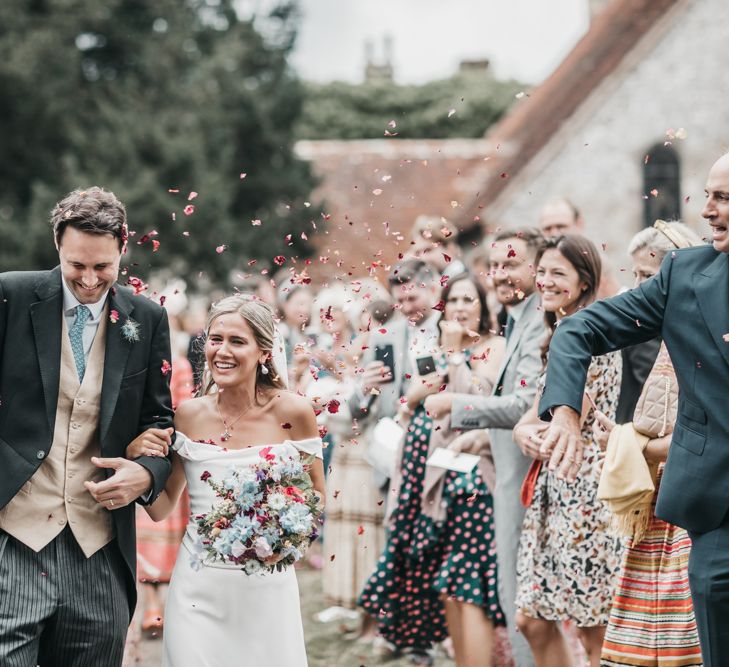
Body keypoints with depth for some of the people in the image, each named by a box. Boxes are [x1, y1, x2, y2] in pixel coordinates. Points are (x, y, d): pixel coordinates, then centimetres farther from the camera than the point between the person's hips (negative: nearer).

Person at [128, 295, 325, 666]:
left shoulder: (292, 412, -7)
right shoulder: (190, 415, 0)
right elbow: (161, 509, 7)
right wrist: (135, 460, -9)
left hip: (267, 589, -1)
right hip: (197, 588, 1)